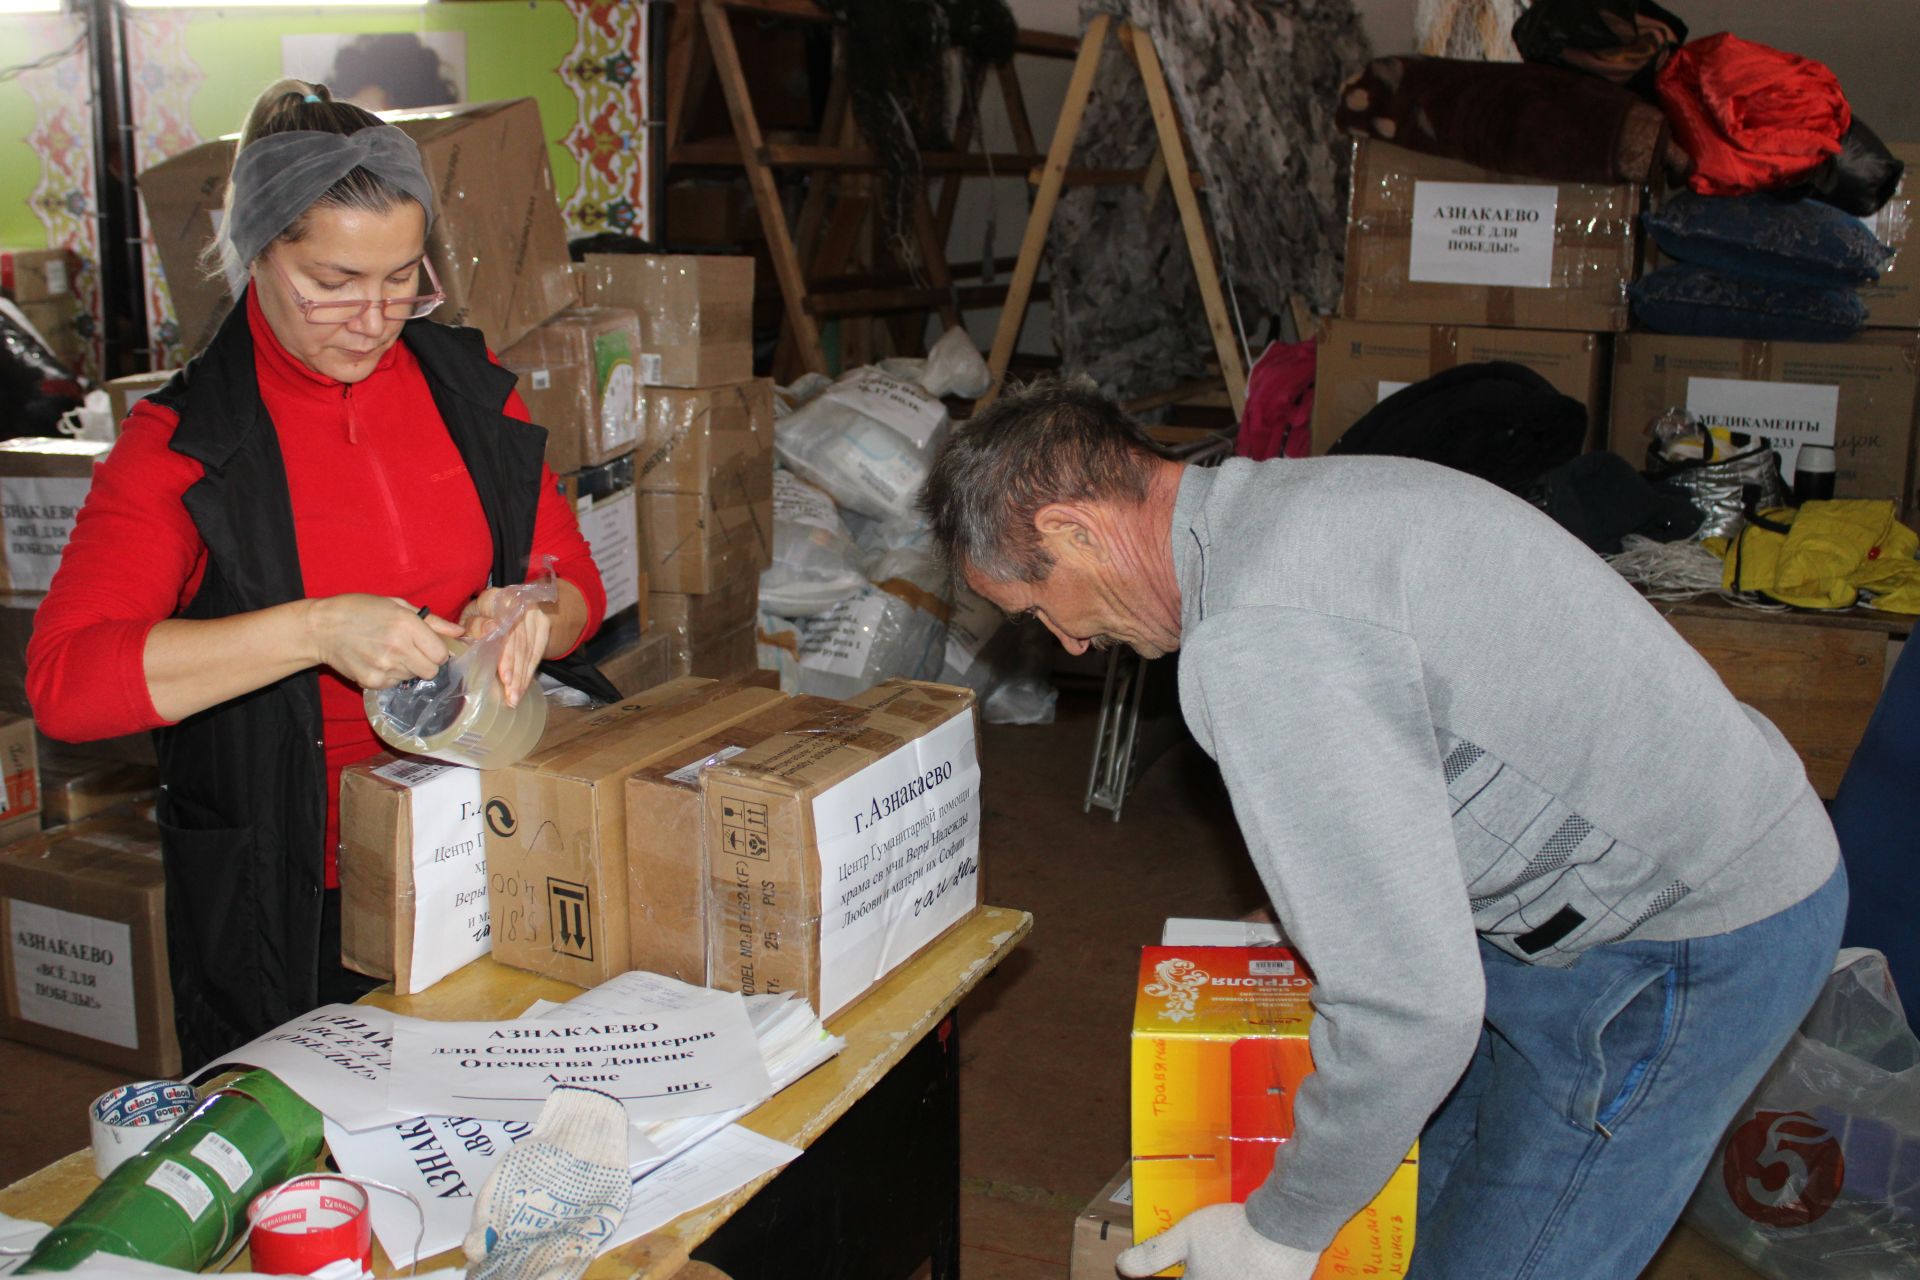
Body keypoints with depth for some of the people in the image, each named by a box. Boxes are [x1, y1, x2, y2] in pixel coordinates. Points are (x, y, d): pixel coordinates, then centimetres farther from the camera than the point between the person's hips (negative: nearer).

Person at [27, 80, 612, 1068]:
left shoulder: (470, 387, 2)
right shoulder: (183, 441, -10)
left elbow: (578, 587, 8)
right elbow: (63, 679, -20)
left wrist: (528, 621, -16)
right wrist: (319, 630, -29)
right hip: (290, 902, -3)